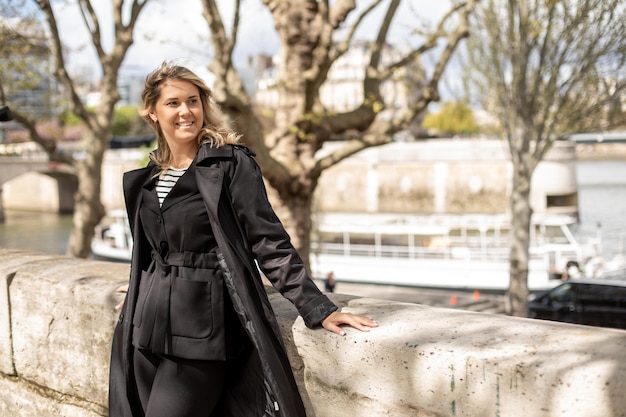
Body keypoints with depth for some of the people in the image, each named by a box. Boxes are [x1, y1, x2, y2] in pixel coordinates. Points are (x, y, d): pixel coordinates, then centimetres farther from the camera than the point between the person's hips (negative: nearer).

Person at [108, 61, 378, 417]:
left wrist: (318, 308, -16)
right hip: (148, 328, 6)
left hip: (202, 328, -6)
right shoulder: (144, 179, 12)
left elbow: (268, 241, -11)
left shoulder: (231, 163, -7)